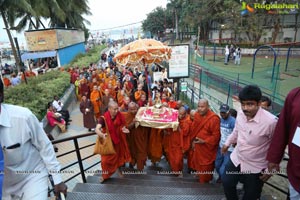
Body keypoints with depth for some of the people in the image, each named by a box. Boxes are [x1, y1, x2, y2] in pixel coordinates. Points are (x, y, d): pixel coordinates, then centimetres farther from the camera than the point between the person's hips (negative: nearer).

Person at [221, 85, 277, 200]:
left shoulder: (270, 121, -30)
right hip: (236, 159, 5)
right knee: (227, 183, 21)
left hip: (255, 167, -4)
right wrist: (227, 143, 21)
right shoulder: (240, 114, -13)